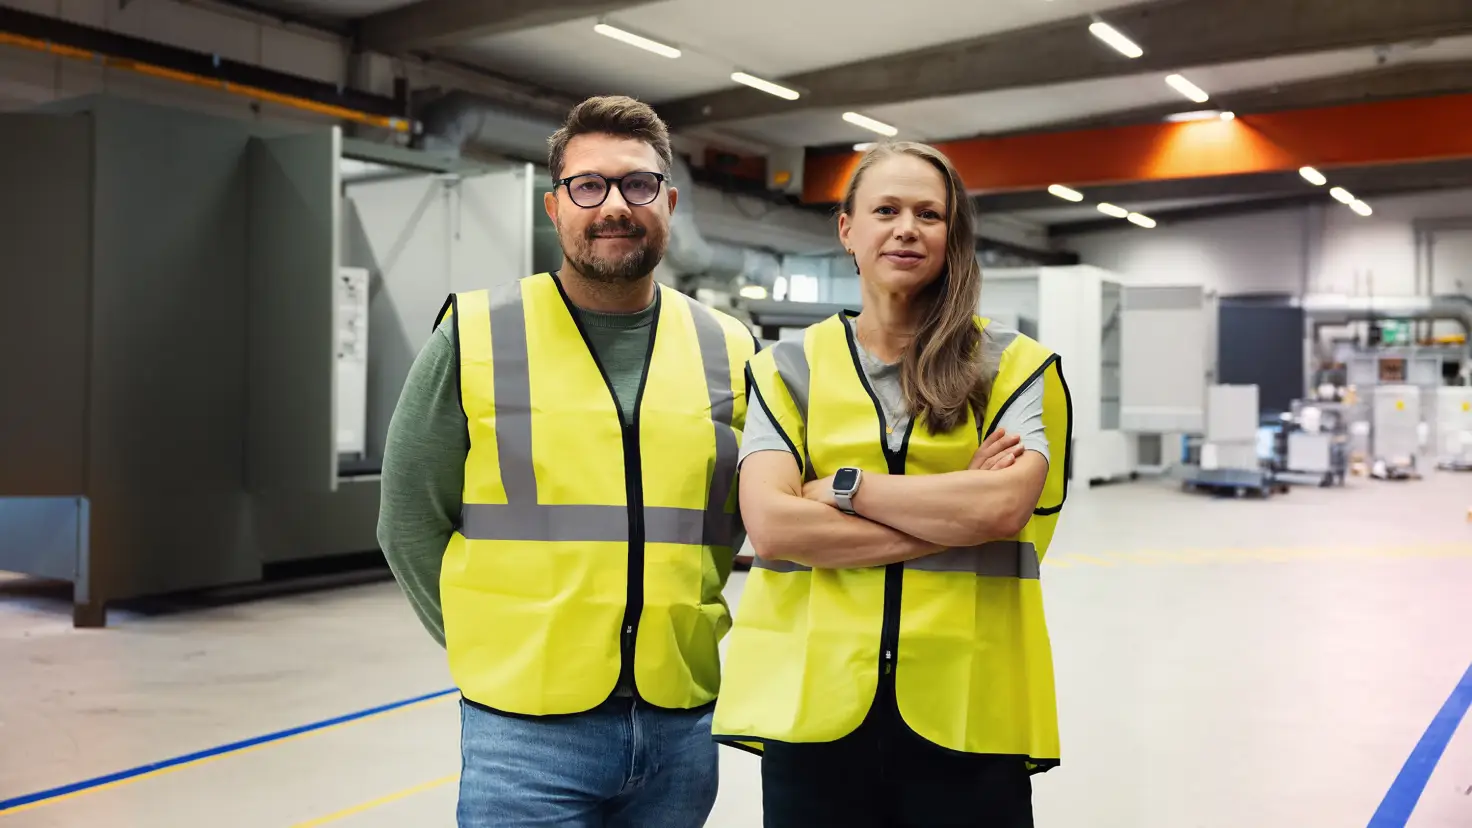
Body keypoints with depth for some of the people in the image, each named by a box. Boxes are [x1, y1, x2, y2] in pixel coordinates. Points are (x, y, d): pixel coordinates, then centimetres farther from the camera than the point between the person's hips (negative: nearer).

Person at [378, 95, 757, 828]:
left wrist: (679, 625, 7)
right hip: (527, 728, -3)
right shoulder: (476, 337, -5)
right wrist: (502, 650, 1)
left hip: (683, 723, 3)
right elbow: (411, 522, 0)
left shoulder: (730, 352, 3)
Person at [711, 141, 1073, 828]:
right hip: (815, 705, 1)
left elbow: (1006, 508, -13)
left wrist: (843, 486, -10)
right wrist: (956, 516, -11)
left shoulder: (1013, 365, 4)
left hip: (969, 712, 0)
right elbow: (770, 526, -9)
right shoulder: (790, 367, 5)